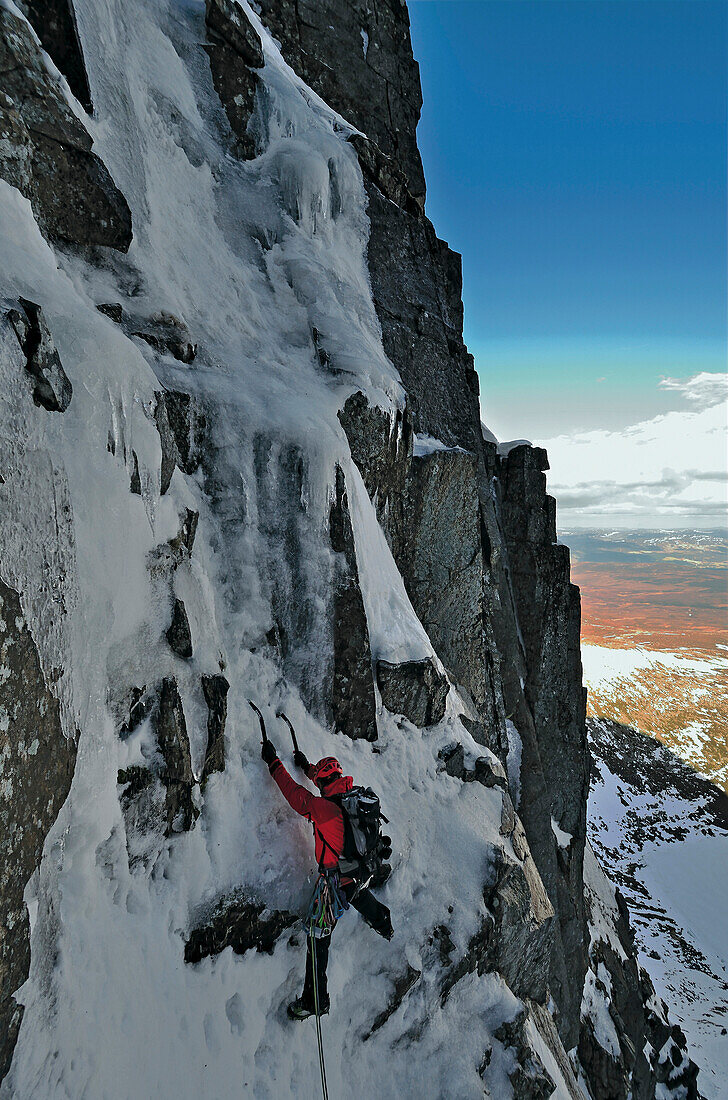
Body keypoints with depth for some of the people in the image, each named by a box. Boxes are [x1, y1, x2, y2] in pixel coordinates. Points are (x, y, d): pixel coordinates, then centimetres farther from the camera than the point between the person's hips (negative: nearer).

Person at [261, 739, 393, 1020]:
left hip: (337, 882, -7)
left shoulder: (326, 808, -29)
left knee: (318, 938, 6)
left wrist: (273, 762, -11)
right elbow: (331, 782, 12)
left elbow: (296, 793, -20)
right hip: (362, 873, 7)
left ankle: (315, 1000, 14)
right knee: (362, 899, 39)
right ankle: (384, 925, 64)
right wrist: (308, 767, 22)